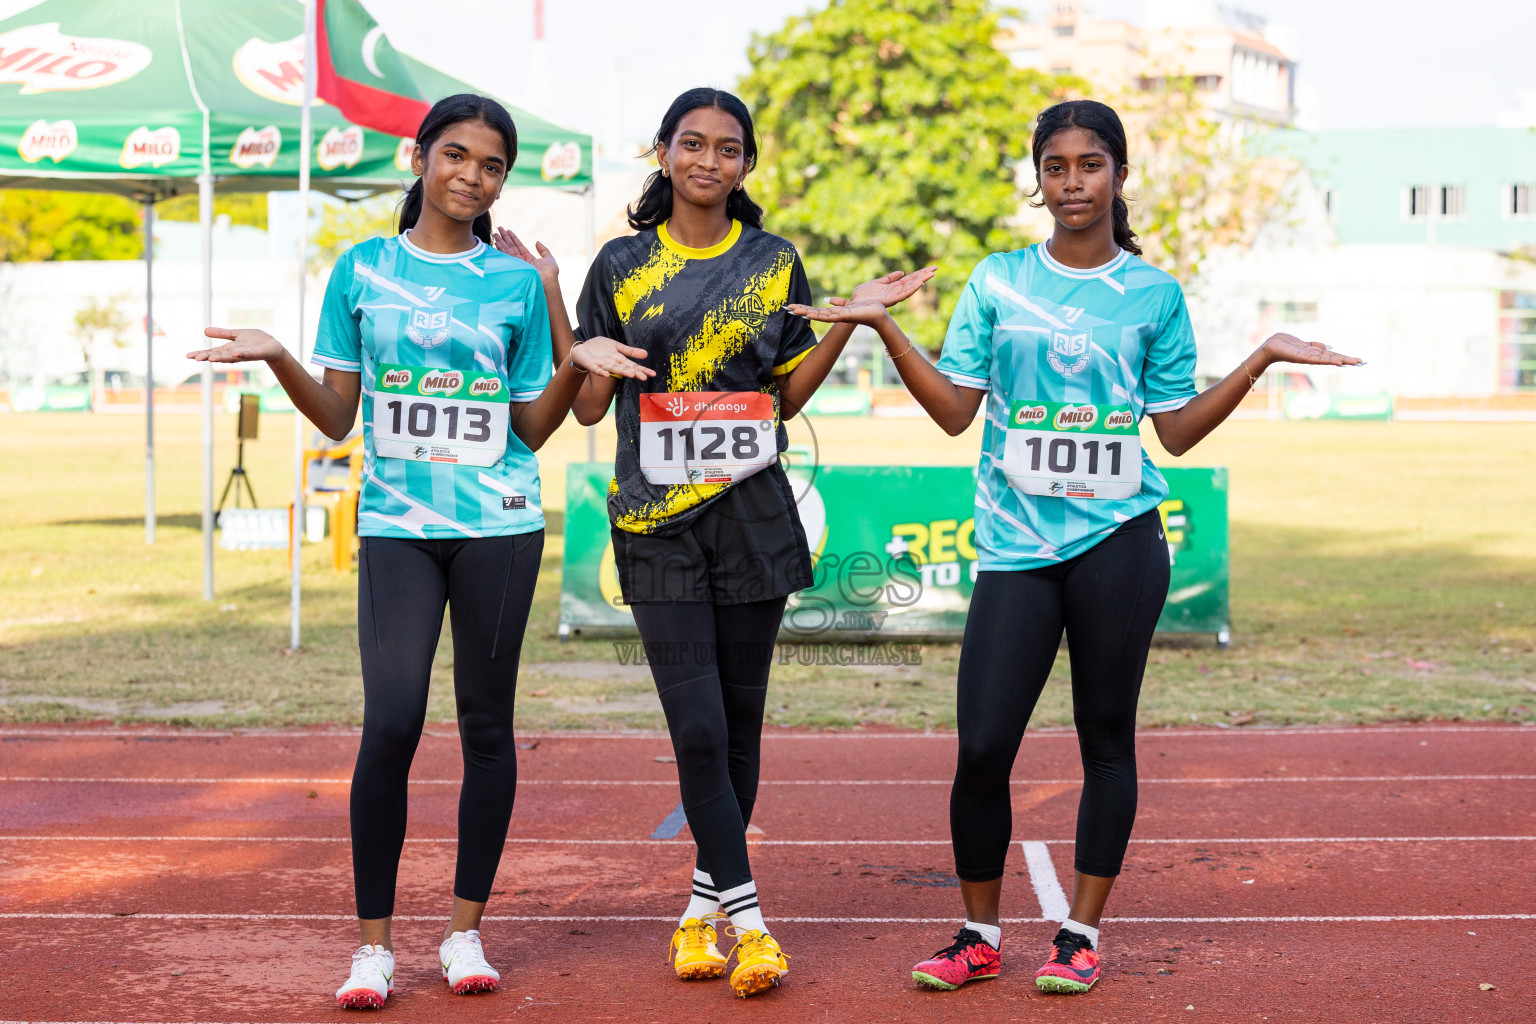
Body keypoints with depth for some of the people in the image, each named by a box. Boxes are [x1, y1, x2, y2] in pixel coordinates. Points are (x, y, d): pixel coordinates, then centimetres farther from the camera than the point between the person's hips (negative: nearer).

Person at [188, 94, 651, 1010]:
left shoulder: (517, 283, 8)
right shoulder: (363, 270, 7)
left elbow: (532, 428, 8)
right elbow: (338, 416, 8)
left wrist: (576, 364, -6)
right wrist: (277, 357, -7)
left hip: (499, 525, 1)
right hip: (397, 523, -1)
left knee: (487, 724, 5)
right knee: (391, 723, -10)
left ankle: (467, 931, 17)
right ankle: (374, 943, 1)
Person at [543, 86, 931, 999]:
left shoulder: (775, 263, 8)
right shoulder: (622, 265, 5)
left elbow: (788, 396, 11)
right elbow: (589, 405, 5)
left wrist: (852, 320, 1)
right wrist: (554, 308, -9)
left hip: (753, 515, 2)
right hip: (659, 522, -1)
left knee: (741, 722, 6)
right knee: (698, 728, -9)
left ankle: (705, 903, 20)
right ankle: (746, 917, -2)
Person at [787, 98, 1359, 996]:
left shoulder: (1154, 294, 6)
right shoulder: (997, 282, 8)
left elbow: (1178, 431, 6)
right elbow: (955, 409, 5)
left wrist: (1262, 360, -2)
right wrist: (882, 326, -2)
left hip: (1118, 541, -1)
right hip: (1017, 545, 1)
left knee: (1107, 737, 5)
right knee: (982, 748, -3)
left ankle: (1083, 934, 17)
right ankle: (980, 935, 14)